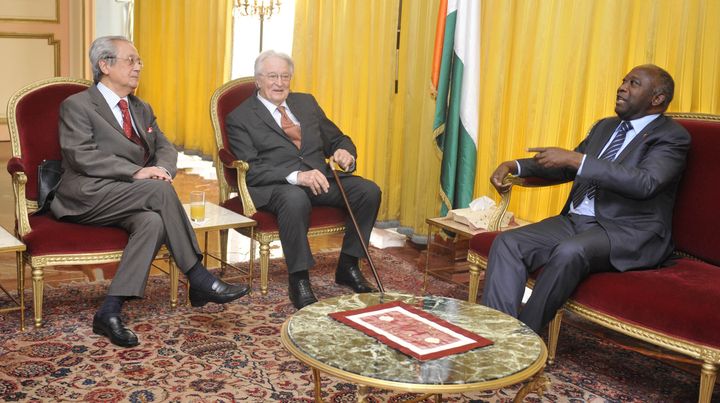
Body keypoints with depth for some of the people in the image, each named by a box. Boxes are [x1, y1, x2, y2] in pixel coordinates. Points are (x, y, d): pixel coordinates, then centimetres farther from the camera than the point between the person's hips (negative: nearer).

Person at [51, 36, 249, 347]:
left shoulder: (141, 109, 24)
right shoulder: (76, 106, 2)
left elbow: (165, 148, 16)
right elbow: (82, 156, -12)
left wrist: (162, 168, -9)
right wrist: (136, 173, -22)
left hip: (130, 199, 6)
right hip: (88, 197, -6)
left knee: (154, 221, -31)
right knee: (161, 190, -31)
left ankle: (110, 312, -30)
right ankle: (199, 280, -25)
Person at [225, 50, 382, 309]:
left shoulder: (307, 103, 21)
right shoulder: (240, 118, 3)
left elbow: (337, 139, 23)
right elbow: (251, 169, -10)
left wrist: (344, 151, -4)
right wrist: (296, 176, -25)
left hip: (320, 178, 6)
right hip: (275, 186, -5)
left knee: (369, 190, -18)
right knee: (295, 199, -40)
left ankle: (348, 267, -2)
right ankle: (299, 281, -23)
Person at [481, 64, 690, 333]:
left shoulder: (673, 136, -2)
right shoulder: (605, 127, 22)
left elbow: (645, 183, -21)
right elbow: (566, 168, 29)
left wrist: (575, 159, -24)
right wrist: (515, 166, 11)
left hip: (630, 233, -7)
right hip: (576, 221, 7)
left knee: (569, 252, -37)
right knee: (507, 243, -16)